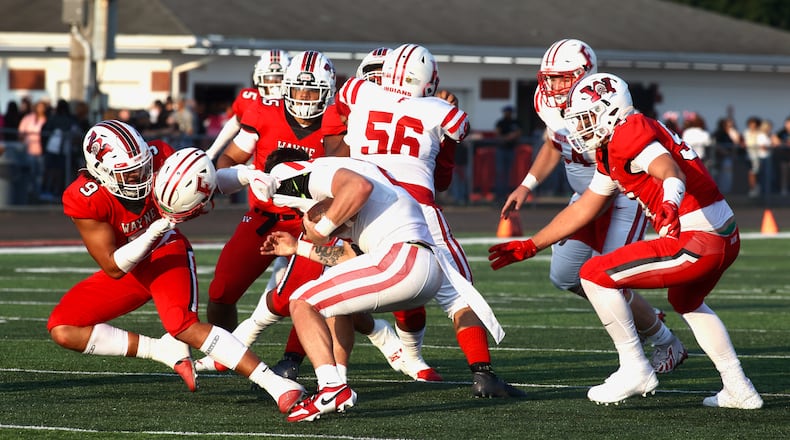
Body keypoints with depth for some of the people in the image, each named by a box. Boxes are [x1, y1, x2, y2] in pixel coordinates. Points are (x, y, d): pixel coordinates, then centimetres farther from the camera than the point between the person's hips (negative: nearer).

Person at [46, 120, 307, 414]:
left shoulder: (157, 157, -22)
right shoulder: (83, 200, -27)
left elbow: (206, 181, -5)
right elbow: (113, 268, -26)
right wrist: (158, 228, -38)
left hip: (168, 253, -2)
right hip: (129, 268, 2)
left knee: (184, 326, -30)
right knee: (62, 330, -14)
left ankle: (277, 385, -35)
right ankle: (164, 351, -12)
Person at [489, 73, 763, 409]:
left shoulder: (629, 134, -12)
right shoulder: (610, 154, 19)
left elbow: (671, 172, -31)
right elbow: (583, 209, 27)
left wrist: (670, 205, -53)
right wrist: (529, 247, 31)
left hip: (697, 241, -11)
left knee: (595, 275, -7)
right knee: (685, 302, 38)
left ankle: (635, 370, 0)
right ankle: (739, 390, 33)